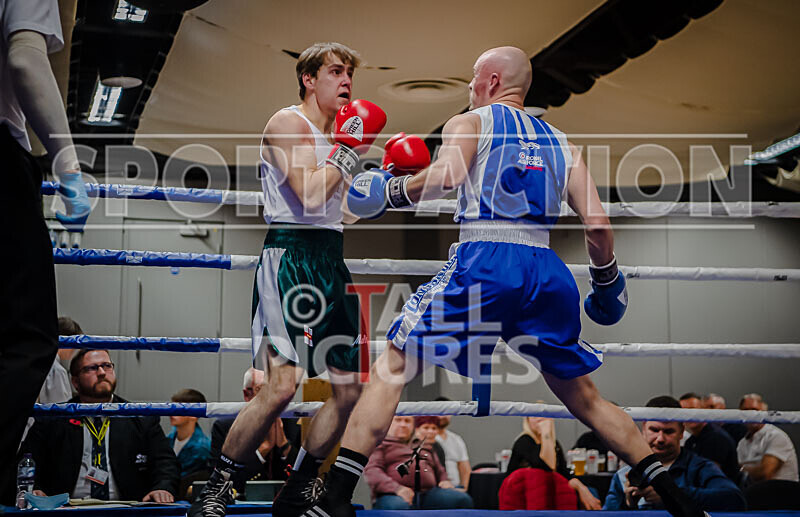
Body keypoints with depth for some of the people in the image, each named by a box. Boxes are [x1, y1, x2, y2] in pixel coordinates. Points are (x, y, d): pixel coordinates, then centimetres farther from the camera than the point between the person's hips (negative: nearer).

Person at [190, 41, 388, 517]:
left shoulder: (339, 130, 20)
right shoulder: (289, 124, -5)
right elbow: (311, 197, -19)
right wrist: (349, 150, -9)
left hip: (331, 259, 9)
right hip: (291, 252, -9)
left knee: (350, 387, 6)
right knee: (282, 384, -20)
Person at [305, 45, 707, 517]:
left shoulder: (469, 122, 12)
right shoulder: (561, 142, 23)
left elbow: (447, 176, -11)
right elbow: (597, 223, 14)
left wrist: (392, 191, 4)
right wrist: (607, 283, 28)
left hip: (485, 262, -4)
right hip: (548, 273, 5)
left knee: (390, 369, 5)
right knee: (585, 399, 21)